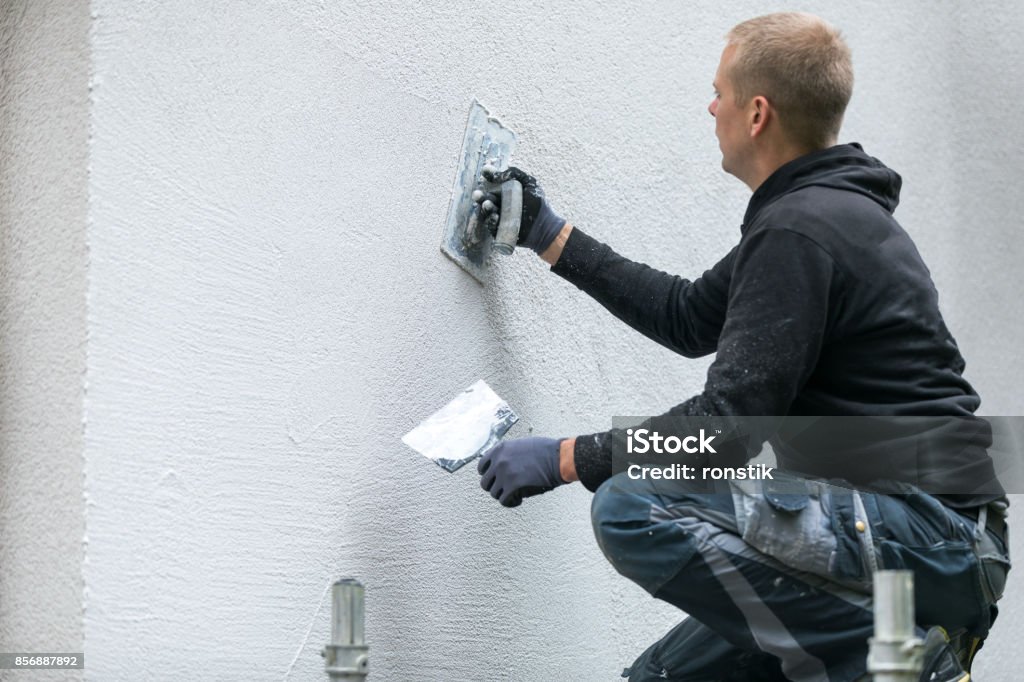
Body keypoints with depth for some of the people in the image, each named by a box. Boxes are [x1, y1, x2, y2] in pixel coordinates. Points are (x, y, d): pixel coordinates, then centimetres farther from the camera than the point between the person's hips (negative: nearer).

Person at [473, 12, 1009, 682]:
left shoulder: (799, 232, -15)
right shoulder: (831, 211, 18)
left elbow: (727, 427, -19)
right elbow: (691, 317, 30)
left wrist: (564, 458, -10)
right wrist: (553, 239, 34)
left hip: (928, 534, -10)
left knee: (634, 508, -21)